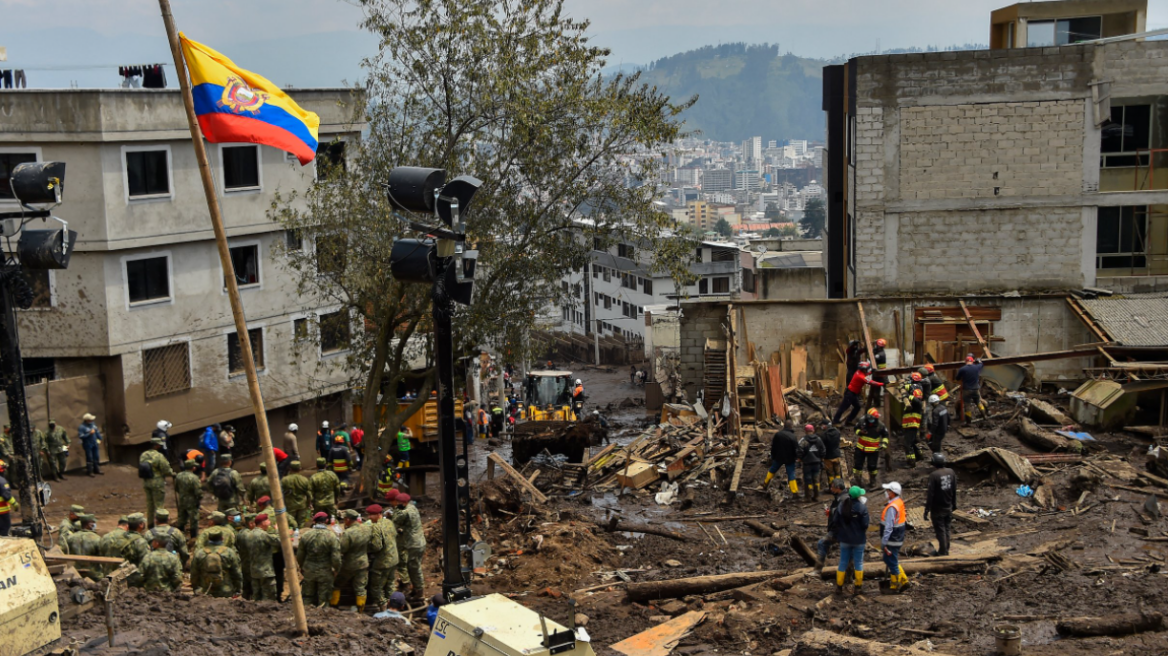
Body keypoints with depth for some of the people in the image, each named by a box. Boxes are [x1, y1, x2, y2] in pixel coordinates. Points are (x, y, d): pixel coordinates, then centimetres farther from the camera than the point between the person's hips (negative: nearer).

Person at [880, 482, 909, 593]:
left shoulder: (892, 507, -24)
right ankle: (903, 580, 24)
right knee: (891, 561, 21)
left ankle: (895, 586, 13)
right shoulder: (900, 502, 6)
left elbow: (889, 527, -26)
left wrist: (883, 543, -23)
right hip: (898, 539, 9)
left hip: (892, 541, -9)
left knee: (892, 562, 3)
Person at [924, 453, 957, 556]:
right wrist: (954, 504, 19)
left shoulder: (934, 475, -22)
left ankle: (943, 553, 10)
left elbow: (930, 494, -20)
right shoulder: (951, 472, -2)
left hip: (938, 509, -6)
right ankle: (946, 551, 28)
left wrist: (927, 510, -15)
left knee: (940, 531, 4)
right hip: (948, 507, 6)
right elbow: (954, 491, 7)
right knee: (947, 530, 17)